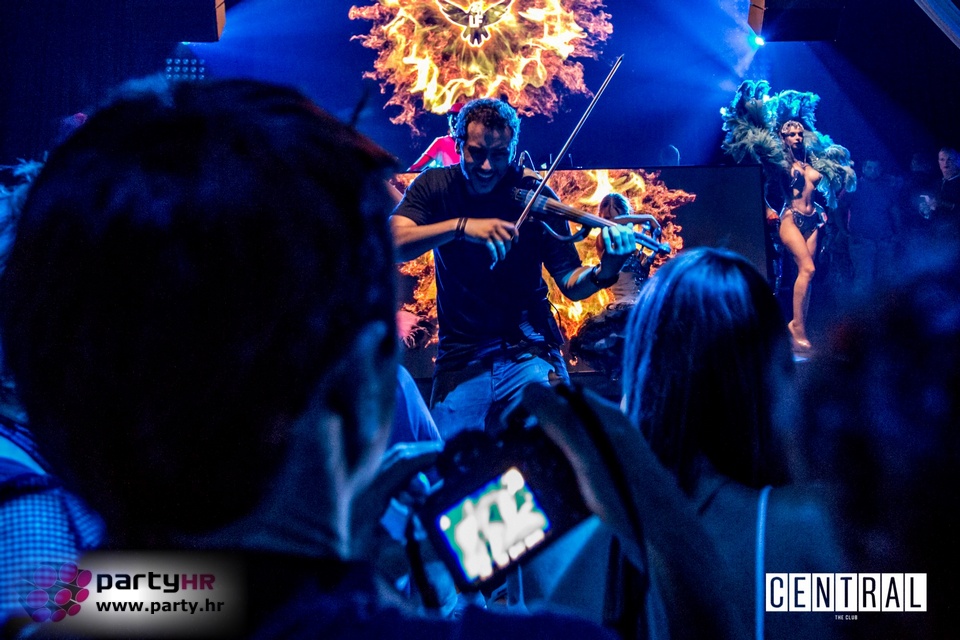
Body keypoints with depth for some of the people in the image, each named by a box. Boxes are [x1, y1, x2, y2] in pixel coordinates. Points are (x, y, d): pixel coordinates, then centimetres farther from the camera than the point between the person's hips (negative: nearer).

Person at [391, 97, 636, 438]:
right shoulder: (434, 187, 0)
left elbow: (570, 283, -4)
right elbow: (392, 243, -17)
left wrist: (604, 272, -27)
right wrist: (461, 226, -30)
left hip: (530, 354, -1)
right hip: (460, 359, 1)